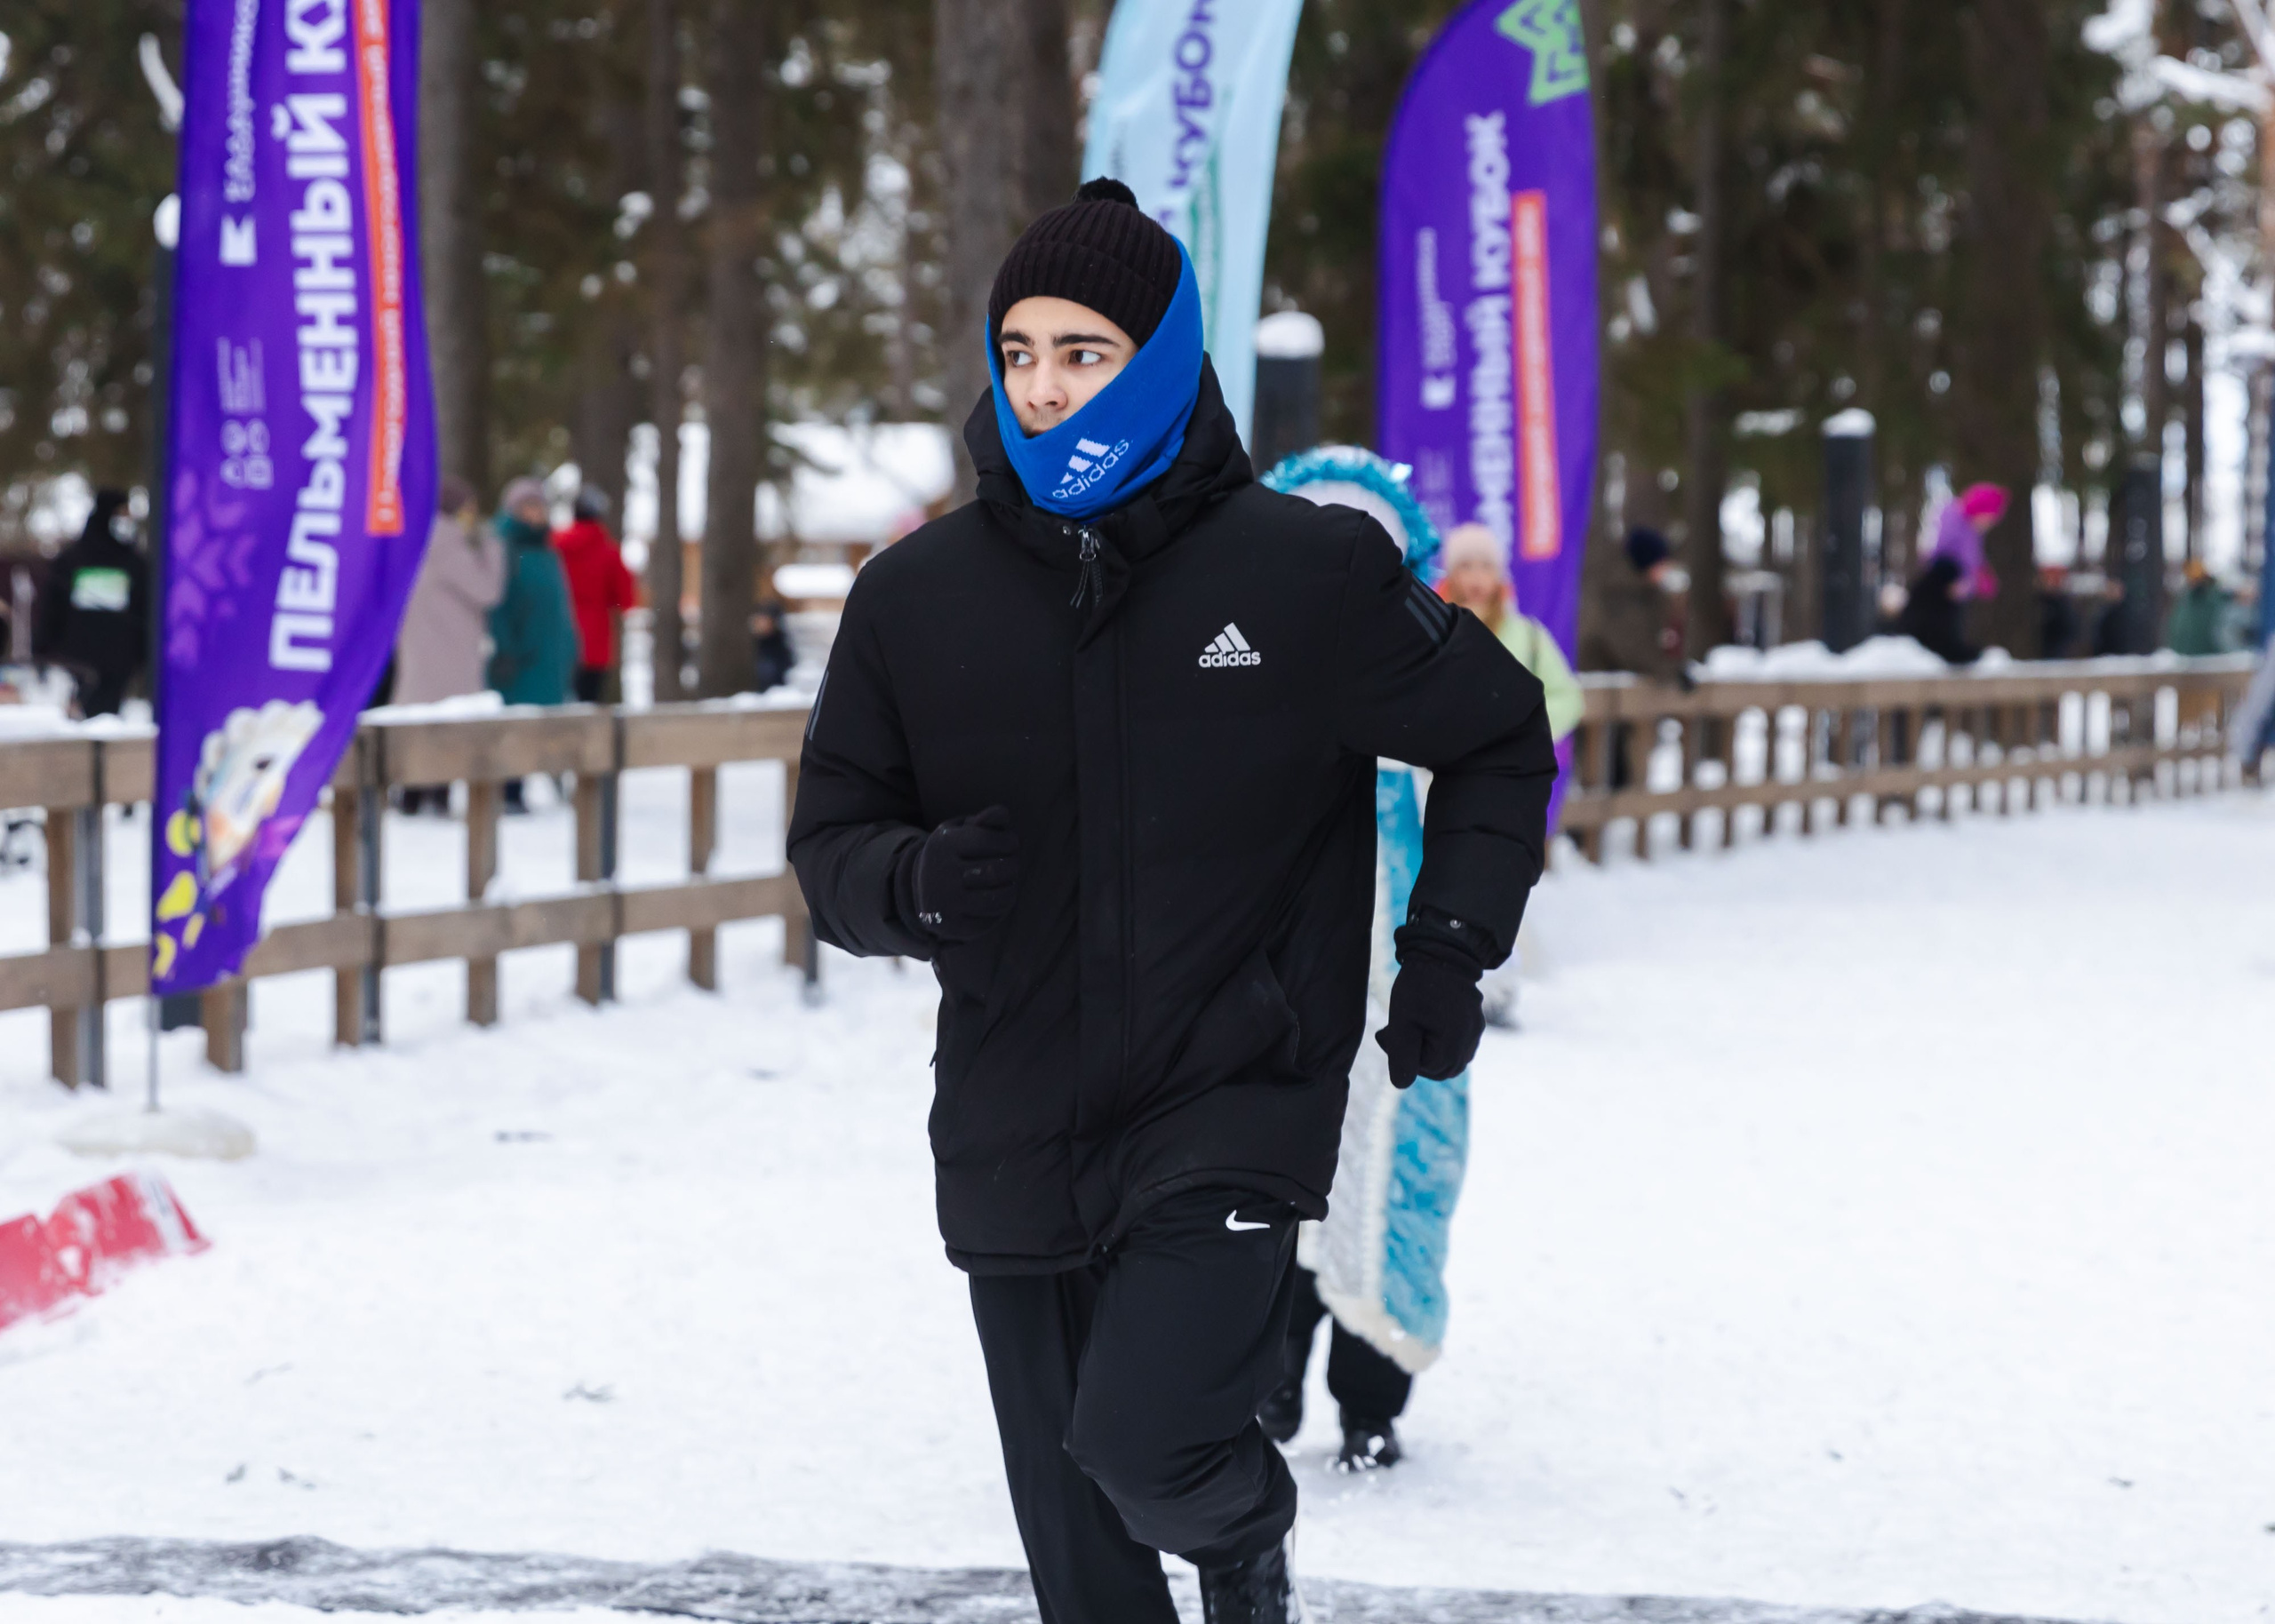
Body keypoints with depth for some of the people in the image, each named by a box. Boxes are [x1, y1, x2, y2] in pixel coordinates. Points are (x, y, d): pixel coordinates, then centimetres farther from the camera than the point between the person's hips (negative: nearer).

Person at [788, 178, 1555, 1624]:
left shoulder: (1305, 572, -5)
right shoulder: (919, 596, 1)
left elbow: (1500, 738, 10)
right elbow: (834, 839, 9)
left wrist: (1451, 948, 0)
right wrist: (912, 883, -14)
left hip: (1233, 1121, -3)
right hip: (1015, 1144, 3)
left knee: (1141, 1441, -20)